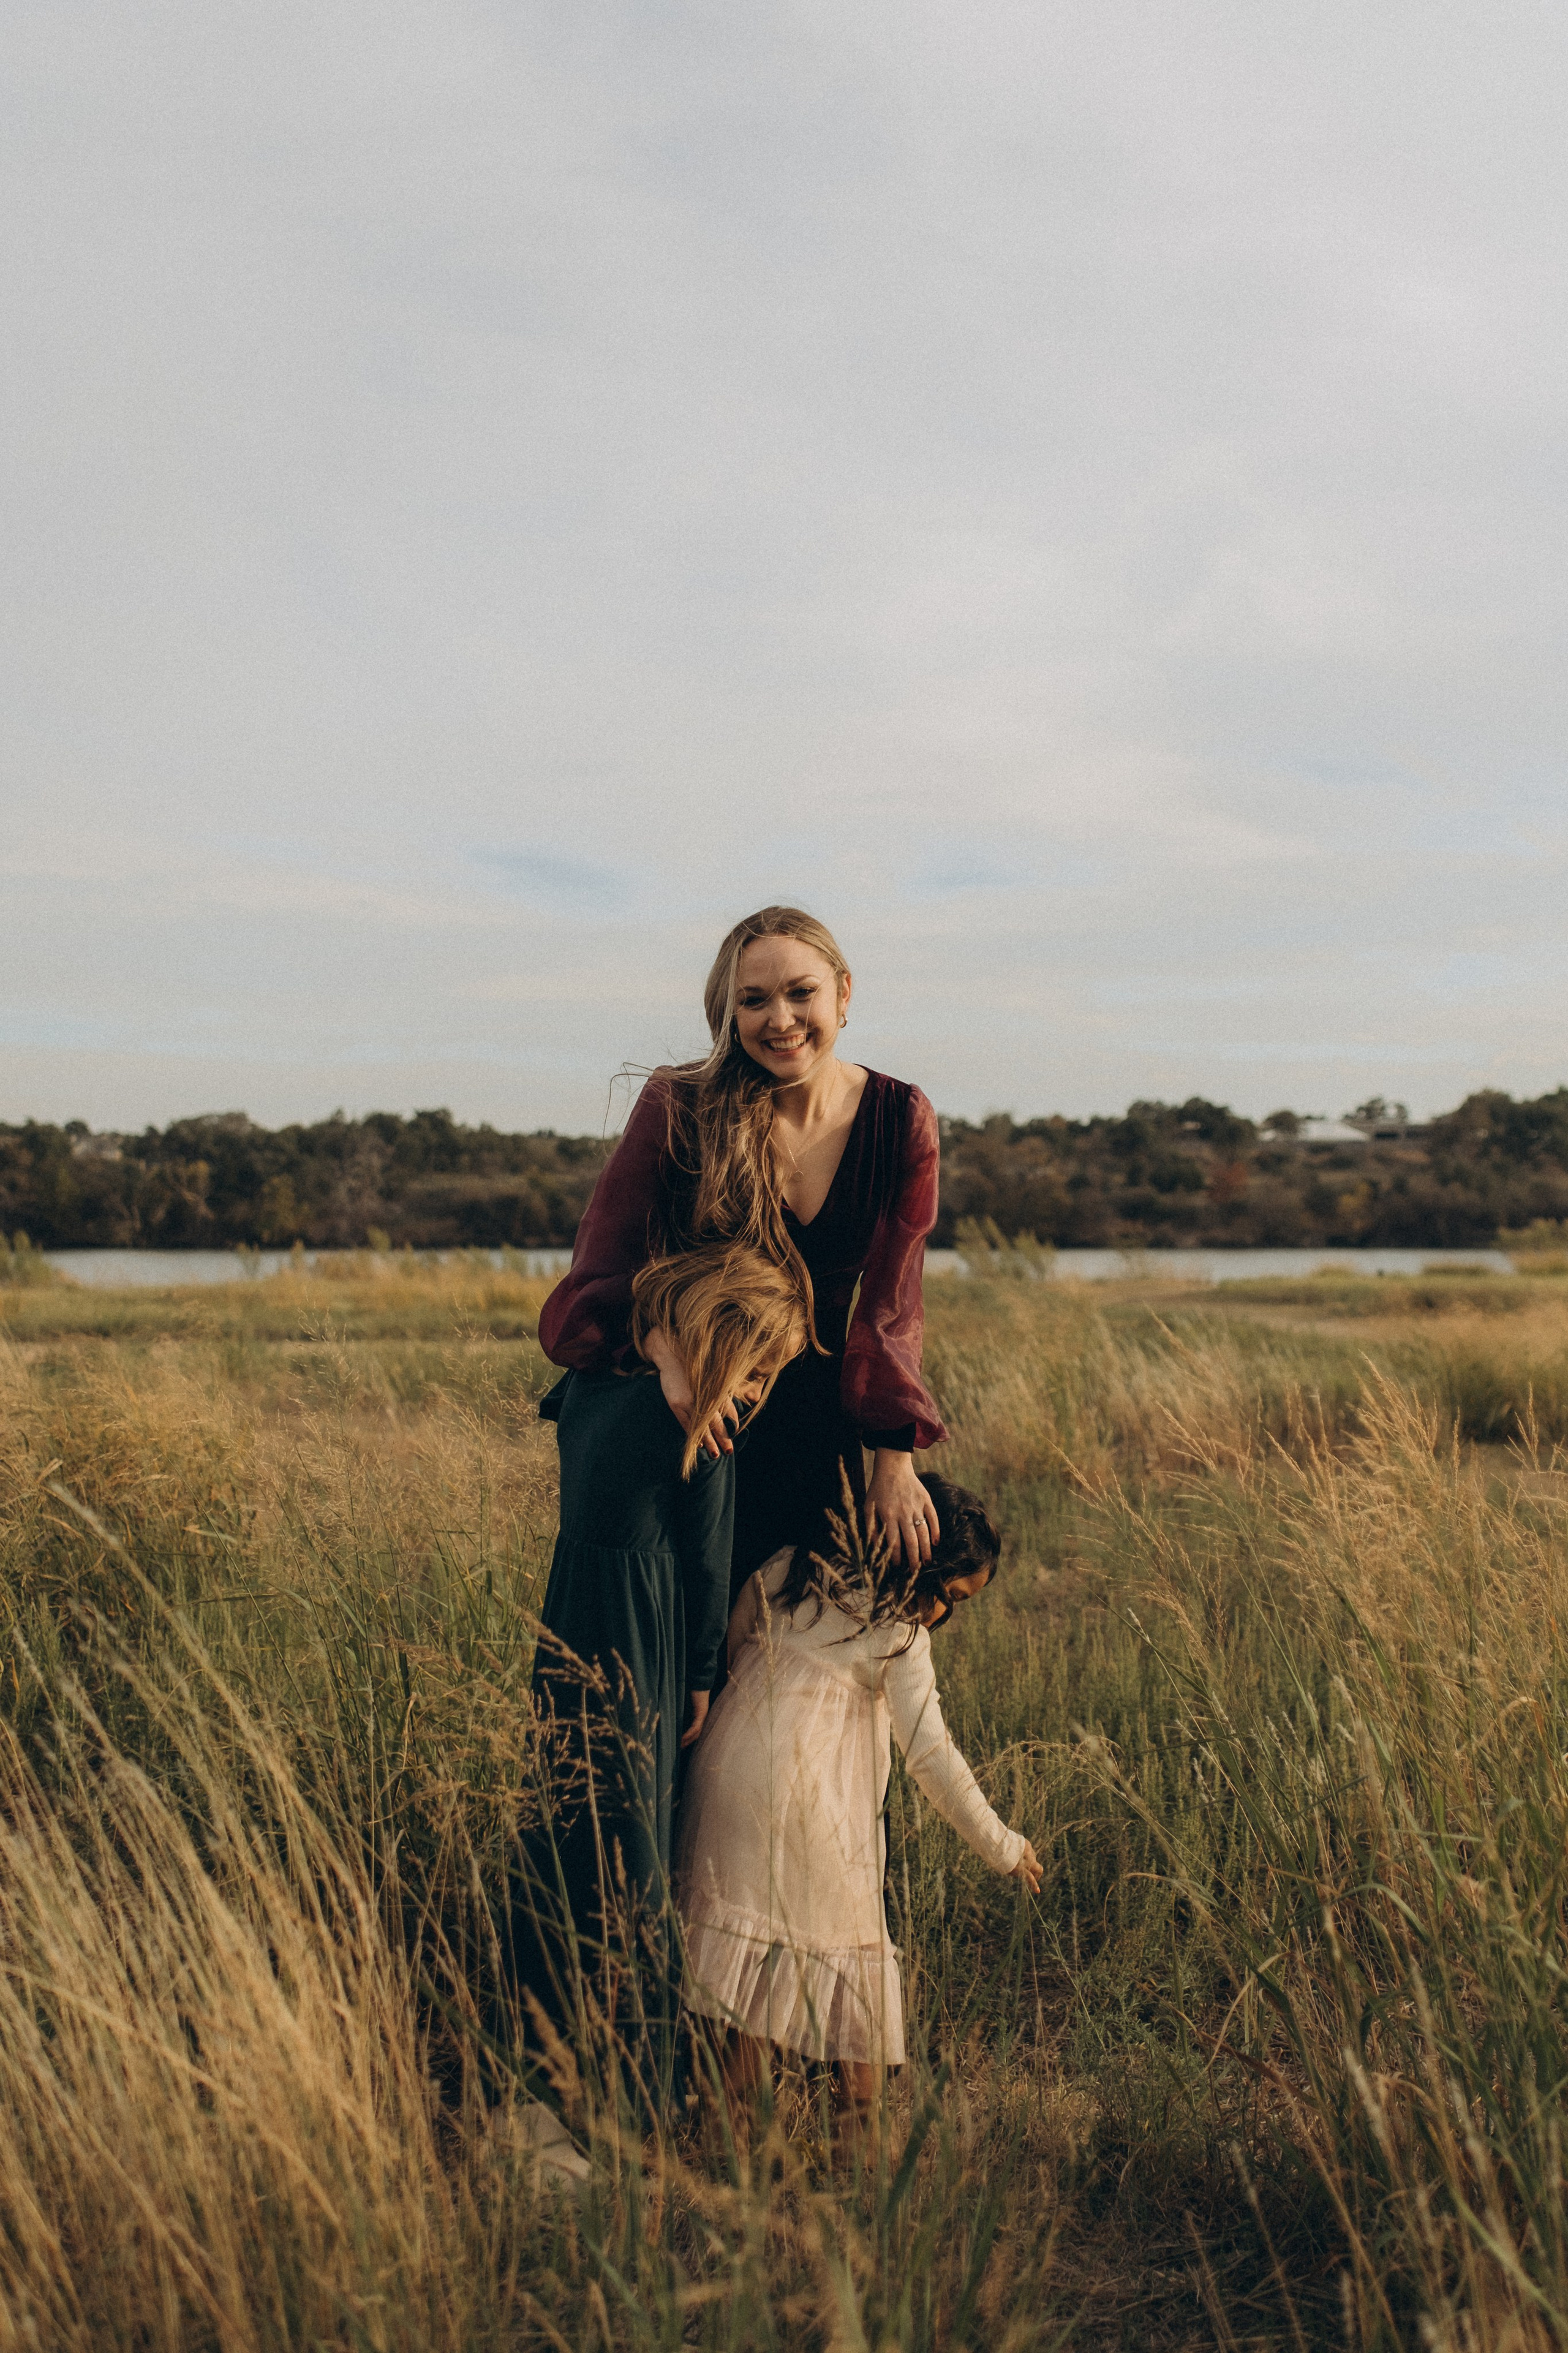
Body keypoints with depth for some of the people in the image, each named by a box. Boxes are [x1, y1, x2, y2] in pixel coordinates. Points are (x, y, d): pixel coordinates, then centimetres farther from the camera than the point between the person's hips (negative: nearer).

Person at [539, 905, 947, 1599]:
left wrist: (894, 1460, -15)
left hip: (814, 1429, 3)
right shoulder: (679, 1108, -15)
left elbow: (891, 1305, -5)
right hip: (686, 1413, -2)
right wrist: (668, 1351, -38)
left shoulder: (900, 1121, -7)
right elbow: (603, 1271, -17)